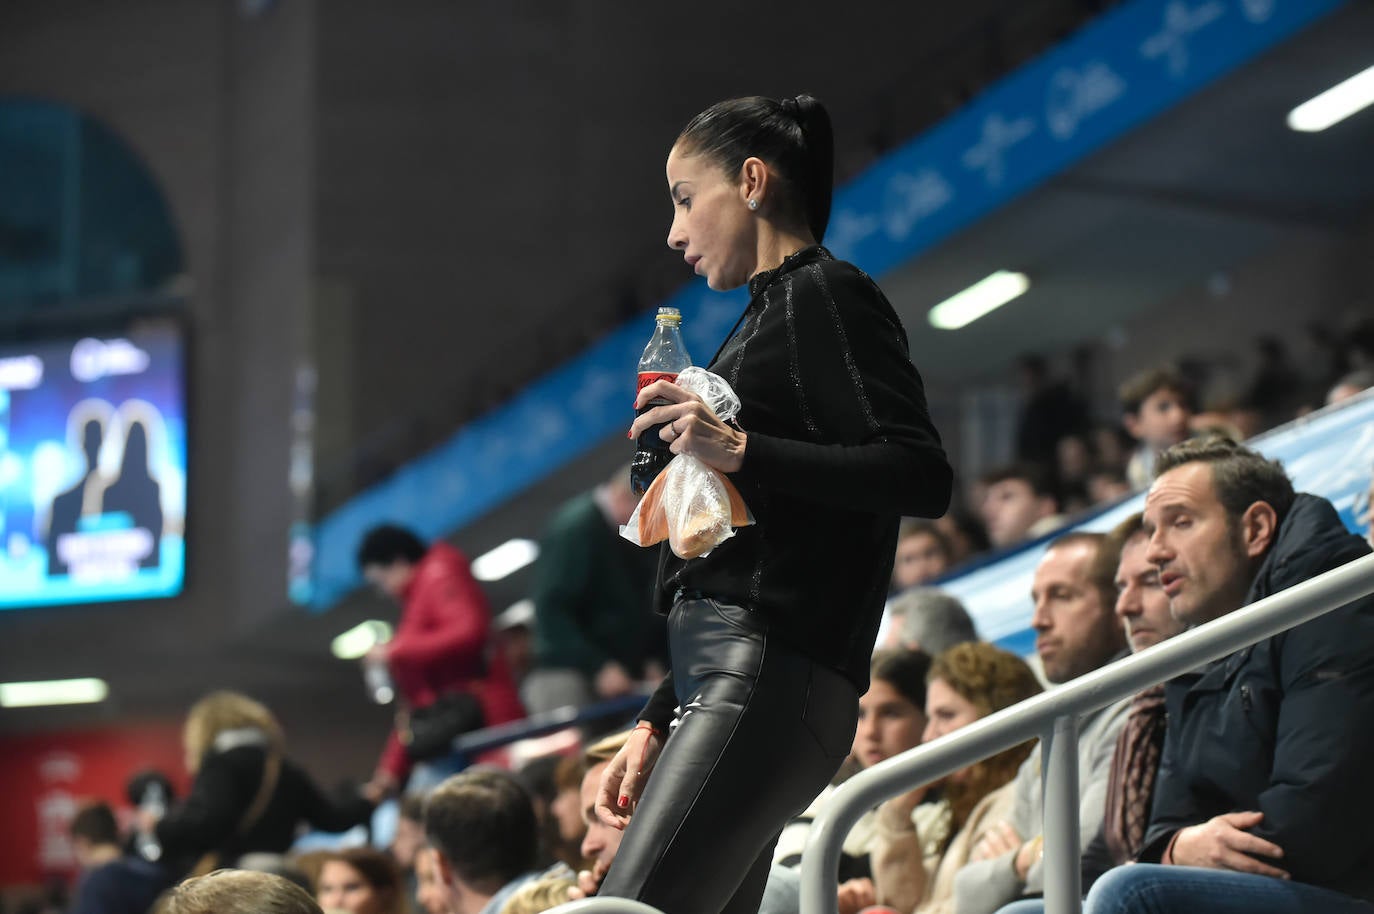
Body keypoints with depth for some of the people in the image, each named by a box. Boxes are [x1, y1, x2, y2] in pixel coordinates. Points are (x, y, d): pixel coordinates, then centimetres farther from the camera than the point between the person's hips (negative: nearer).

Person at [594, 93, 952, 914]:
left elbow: (923, 475, -13)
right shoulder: (770, 316, 26)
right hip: (731, 679, 9)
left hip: (773, 675, -9)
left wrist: (740, 451, -20)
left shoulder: (825, 294, 0)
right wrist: (657, 726, 22)